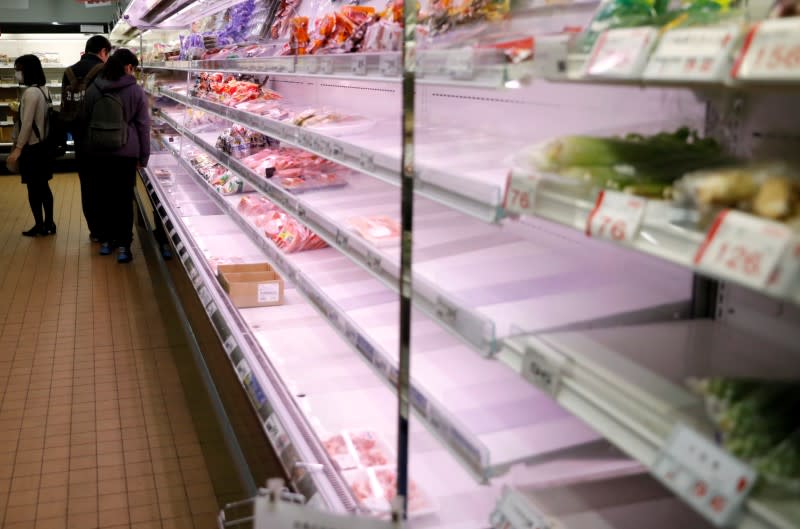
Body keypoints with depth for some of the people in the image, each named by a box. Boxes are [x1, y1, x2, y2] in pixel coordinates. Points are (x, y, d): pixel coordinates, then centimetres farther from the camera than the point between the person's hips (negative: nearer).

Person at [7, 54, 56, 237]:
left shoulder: (30, 92, -18)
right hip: (42, 145, 9)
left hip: (32, 147, -9)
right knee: (43, 186, 12)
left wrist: (18, 148, -18)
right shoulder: (43, 89, 10)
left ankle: (40, 225, 7)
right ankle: (48, 224, 16)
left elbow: (27, 123, -20)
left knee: (33, 188, 0)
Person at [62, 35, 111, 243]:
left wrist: (72, 131, 15)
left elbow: (65, 107, 10)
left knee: (87, 183, 11)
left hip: (79, 136, 5)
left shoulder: (69, 72, 7)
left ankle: (95, 230, 16)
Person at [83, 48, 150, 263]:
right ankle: (123, 246, 2)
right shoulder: (136, 91, -6)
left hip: (98, 151, 3)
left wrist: (89, 147, 23)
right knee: (124, 198, 3)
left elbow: (85, 120, 11)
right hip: (126, 152, -3)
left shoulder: (93, 90, 2)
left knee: (104, 196, 13)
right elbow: (143, 126, -3)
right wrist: (143, 157, 5)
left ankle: (105, 240, 22)